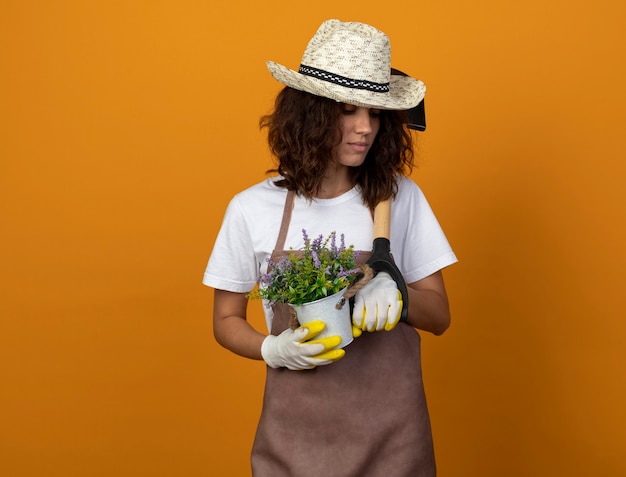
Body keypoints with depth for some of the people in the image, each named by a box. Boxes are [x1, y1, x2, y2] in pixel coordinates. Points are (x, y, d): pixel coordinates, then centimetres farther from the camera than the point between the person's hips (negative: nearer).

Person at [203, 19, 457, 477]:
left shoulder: (402, 199, -4)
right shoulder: (253, 209, -6)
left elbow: (439, 315, 2)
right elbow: (227, 320, 3)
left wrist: (396, 292, -18)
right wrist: (274, 349, -15)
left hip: (393, 429, 1)